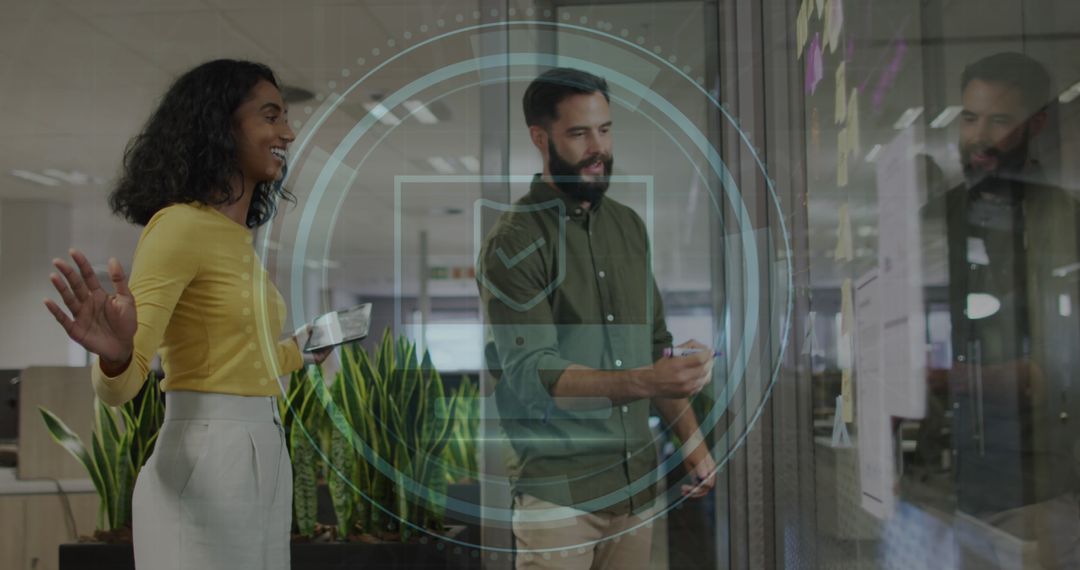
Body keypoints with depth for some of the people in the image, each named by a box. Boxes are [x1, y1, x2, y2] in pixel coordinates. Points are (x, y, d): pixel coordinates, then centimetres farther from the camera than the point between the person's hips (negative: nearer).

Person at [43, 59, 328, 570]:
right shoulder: (179, 225, -12)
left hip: (265, 461, 9)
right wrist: (115, 355, -40)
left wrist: (307, 346, 39)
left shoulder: (237, 238, 13)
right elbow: (121, 384, -17)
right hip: (206, 466, -9)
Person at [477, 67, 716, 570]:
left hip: (636, 481, 6)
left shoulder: (627, 225, 10)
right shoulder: (514, 241, -10)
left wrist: (691, 439, 8)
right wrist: (645, 382, -32)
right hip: (556, 489, -6)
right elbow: (532, 374, -20)